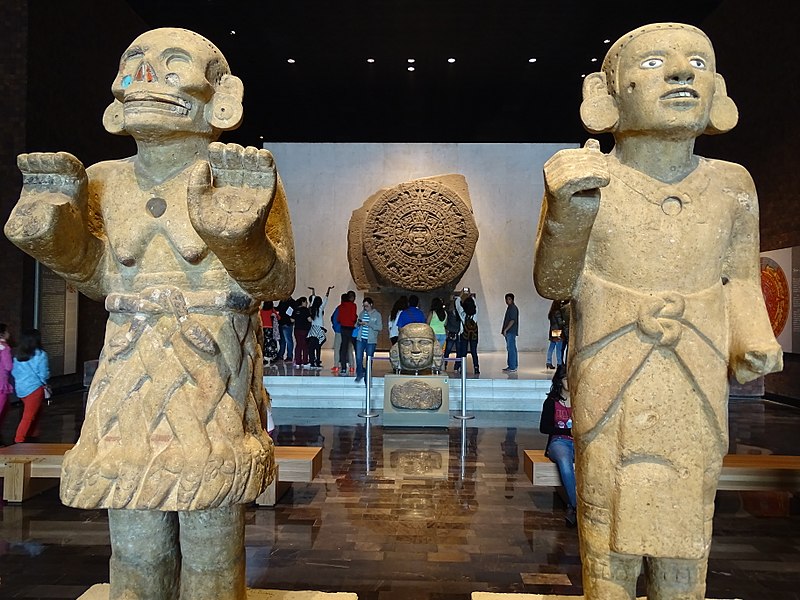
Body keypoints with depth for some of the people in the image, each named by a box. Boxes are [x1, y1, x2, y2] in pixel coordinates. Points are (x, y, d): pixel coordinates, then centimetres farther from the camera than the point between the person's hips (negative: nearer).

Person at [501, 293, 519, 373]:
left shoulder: (513, 308, -11)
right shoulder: (509, 308, 19)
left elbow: (512, 320, -18)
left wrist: (505, 330, -19)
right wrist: (505, 330, 19)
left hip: (511, 332, -10)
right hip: (509, 332, 10)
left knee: (511, 349, -10)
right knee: (511, 349, 12)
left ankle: (512, 367, -10)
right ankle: (514, 366, 17)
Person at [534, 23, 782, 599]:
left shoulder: (730, 185, 1)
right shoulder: (586, 179, -8)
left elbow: (738, 280, 11)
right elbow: (554, 283, -9)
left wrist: (754, 343, -7)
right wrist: (568, 206, -26)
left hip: (695, 380, 3)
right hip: (609, 378, -2)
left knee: (687, 512, 12)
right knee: (610, 507, 7)